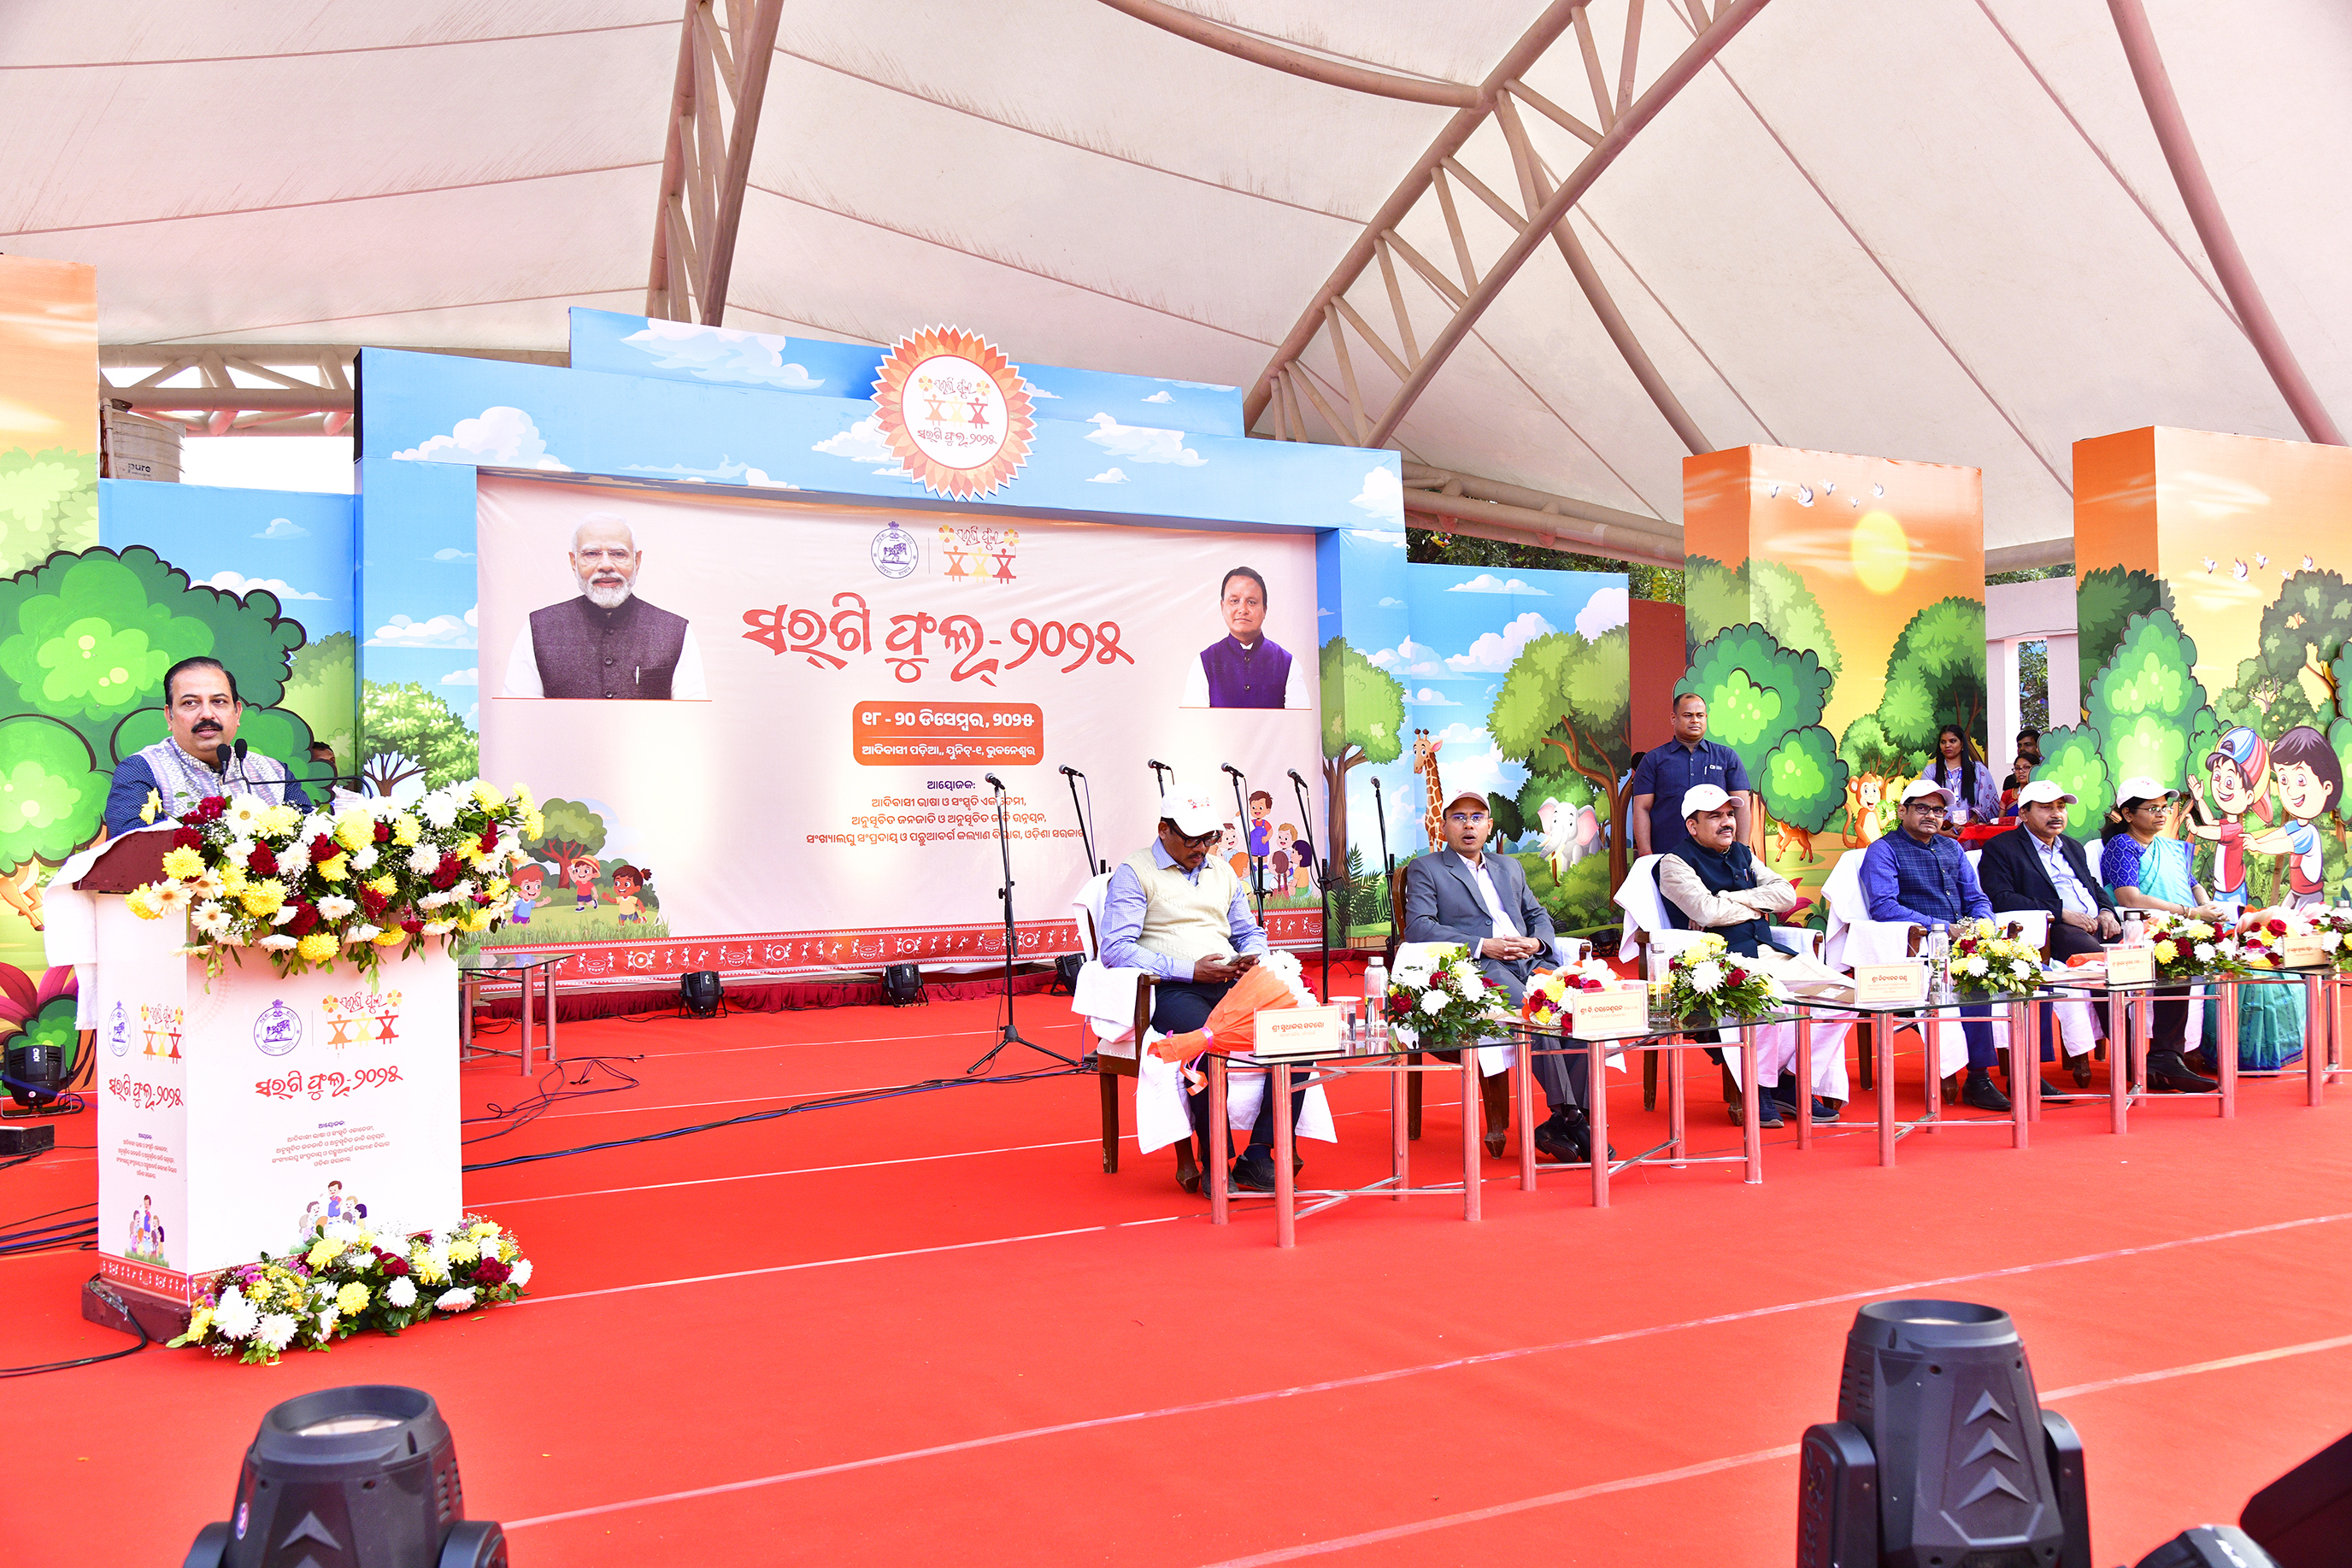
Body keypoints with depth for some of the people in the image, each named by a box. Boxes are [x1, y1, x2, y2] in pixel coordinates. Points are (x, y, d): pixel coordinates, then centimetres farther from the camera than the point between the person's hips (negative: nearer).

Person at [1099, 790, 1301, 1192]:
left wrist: (1251, 958, 5)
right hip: (1171, 992, -6)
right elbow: (1116, 949, -8)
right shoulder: (1134, 872, 3)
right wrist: (1190, 970, -15)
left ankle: (1258, 1159, -16)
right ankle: (1214, 1165, -19)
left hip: (1232, 987, 6)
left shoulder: (1222, 872, 24)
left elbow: (1251, 932, 32)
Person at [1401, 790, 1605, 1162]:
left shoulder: (1510, 868, 31)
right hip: (1478, 967, -5)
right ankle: (1568, 1116, -28)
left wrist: (1536, 941, 2)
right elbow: (1418, 926, -3)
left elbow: (1539, 915, 28)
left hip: (1529, 963, 5)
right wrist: (1482, 946, -12)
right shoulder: (1425, 869, 12)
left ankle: (1560, 1127, -23)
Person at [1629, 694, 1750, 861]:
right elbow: (1642, 809, 4)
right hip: (1666, 854, -1)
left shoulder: (1728, 757, 15)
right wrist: (1646, 854, -7)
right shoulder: (1653, 759, 10)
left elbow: (1741, 806, 10)